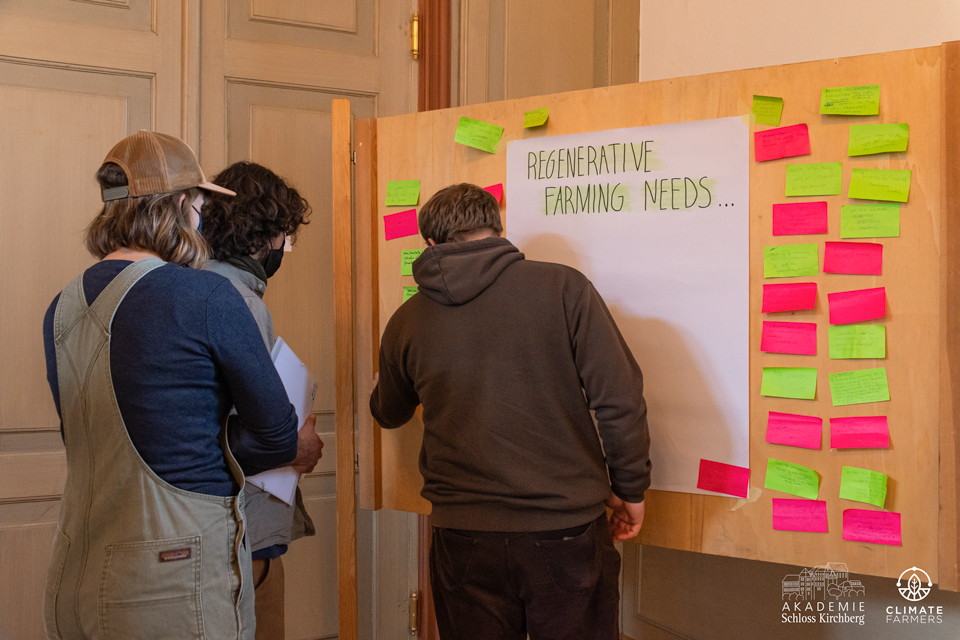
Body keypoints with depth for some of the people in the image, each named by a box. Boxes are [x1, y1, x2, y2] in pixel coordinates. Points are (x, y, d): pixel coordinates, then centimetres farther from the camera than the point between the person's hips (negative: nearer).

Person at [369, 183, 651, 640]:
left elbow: (389, 414, 22)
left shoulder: (407, 322, 4)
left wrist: (383, 389, 46)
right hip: (567, 532, -2)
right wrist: (629, 489, 6)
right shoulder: (563, 288, -5)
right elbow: (619, 399, -8)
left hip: (464, 541, 2)